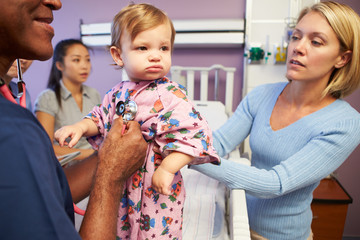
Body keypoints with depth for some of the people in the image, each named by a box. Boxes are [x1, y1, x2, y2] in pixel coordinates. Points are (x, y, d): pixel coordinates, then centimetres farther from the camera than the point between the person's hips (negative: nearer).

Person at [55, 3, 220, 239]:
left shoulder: (171, 95, -21)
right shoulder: (117, 93, 0)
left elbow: (194, 133, -26)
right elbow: (102, 118, 14)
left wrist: (167, 169, -28)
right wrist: (82, 126, -5)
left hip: (156, 190, -6)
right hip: (118, 186, 7)